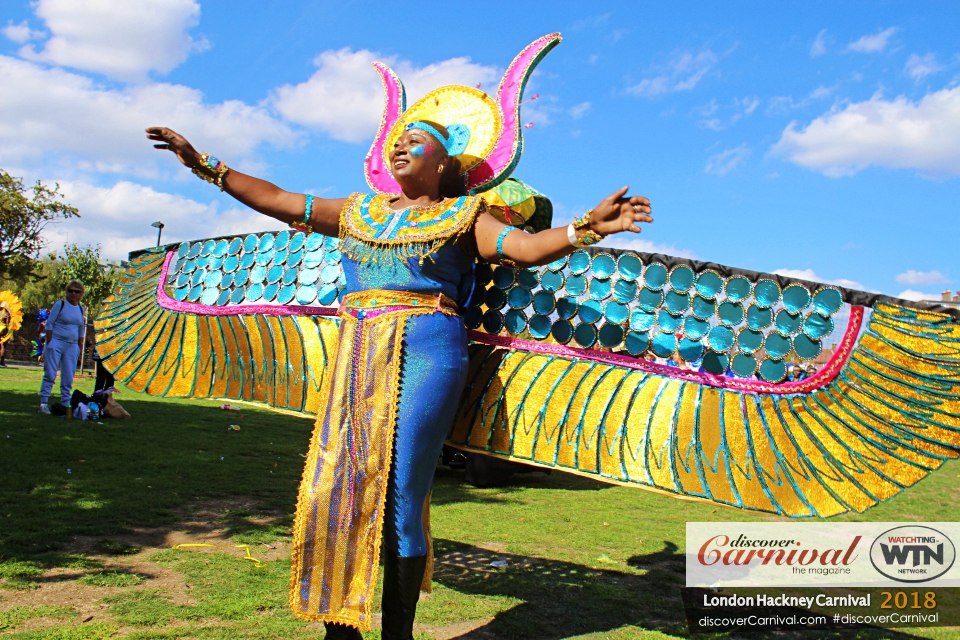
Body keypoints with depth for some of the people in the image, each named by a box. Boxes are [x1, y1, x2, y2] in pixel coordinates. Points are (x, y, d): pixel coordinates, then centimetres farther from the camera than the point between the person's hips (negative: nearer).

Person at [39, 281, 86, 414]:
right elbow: (49, 324, -4)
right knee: (50, 375, -4)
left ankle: (66, 404, 11)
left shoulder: (81, 309, 11)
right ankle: (43, 403, -1)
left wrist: (79, 349, 13)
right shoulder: (60, 304, -3)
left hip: (72, 346, 5)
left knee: (68, 378, 6)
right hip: (56, 342, -4)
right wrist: (49, 344, -10)